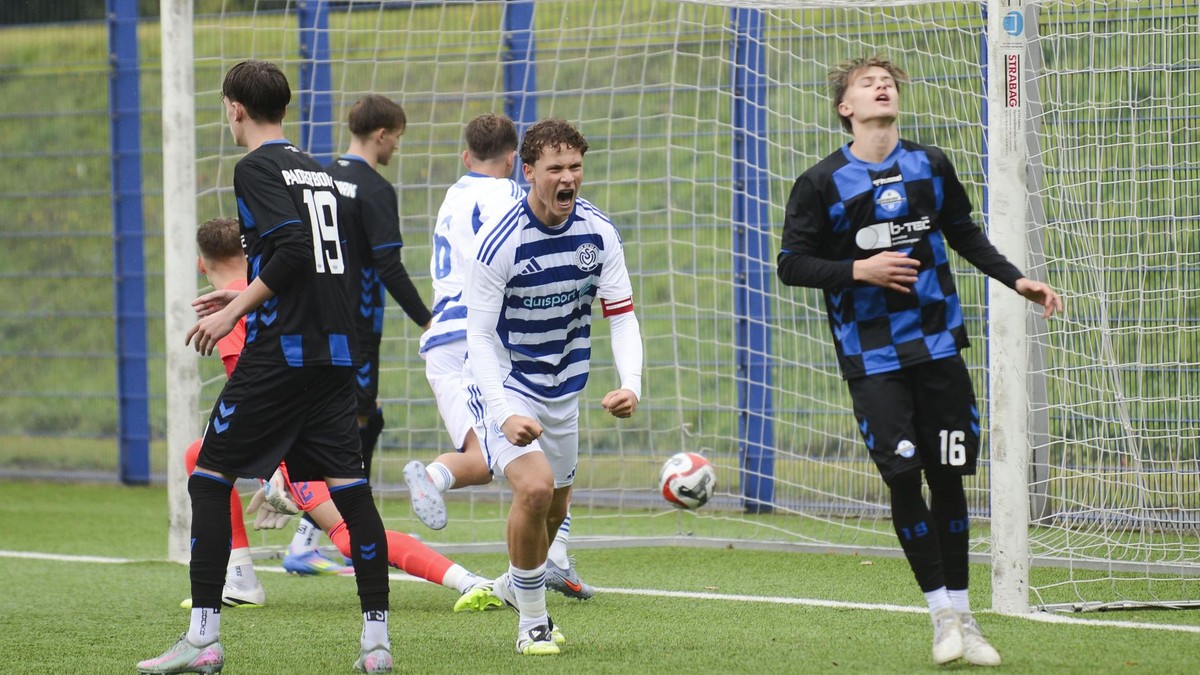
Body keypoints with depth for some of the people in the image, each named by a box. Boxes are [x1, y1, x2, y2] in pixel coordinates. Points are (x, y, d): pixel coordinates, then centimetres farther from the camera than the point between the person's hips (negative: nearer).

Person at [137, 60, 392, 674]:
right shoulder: (315, 170, 17)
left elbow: (293, 248, -19)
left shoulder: (256, 168, -5)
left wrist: (234, 311, -13)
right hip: (337, 352, 7)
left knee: (209, 479, 2)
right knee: (350, 487, 4)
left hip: (280, 351, -7)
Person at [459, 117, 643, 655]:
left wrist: (631, 385, -22)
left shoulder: (598, 233, -9)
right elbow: (480, 337, -23)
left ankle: (515, 585, 51)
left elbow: (621, 315, -4)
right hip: (503, 384, -6)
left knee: (555, 507, 19)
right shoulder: (499, 243, -24)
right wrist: (505, 414, -36)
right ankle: (532, 623, -8)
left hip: (562, 387, 6)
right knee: (534, 487, -26)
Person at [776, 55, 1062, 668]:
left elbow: (964, 234, 21)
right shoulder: (821, 183, -4)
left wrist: (1016, 280, 12)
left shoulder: (930, 167, 6)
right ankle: (941, 614, 1)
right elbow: (791, 264, -3)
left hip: (938, 346, 3)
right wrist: (859, 270, -15)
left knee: (948, 477, 2)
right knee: (903, 479, -9)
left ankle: (961, 611, 13)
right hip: (872, 359, -3)